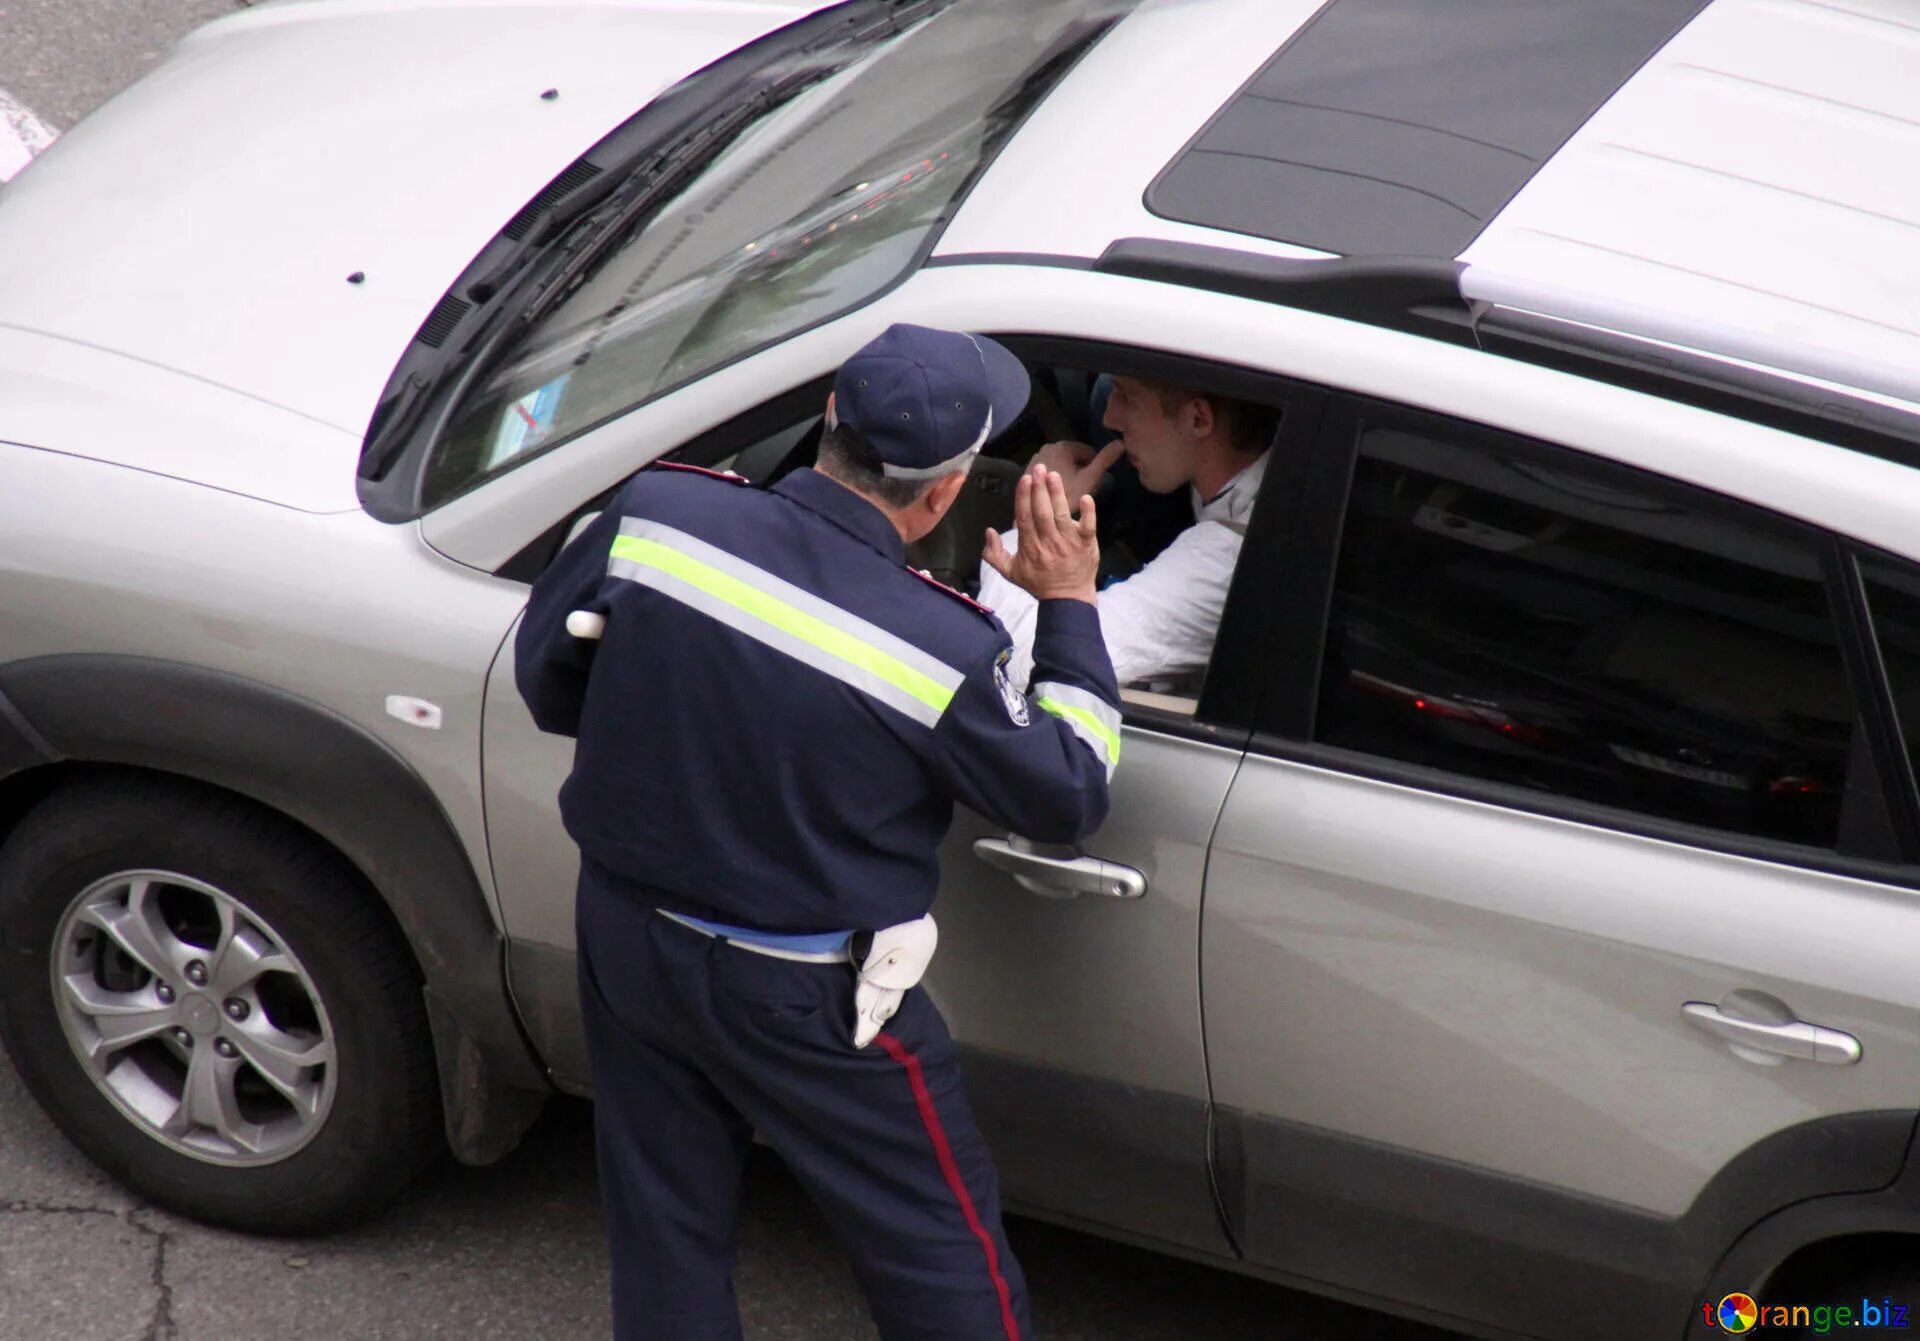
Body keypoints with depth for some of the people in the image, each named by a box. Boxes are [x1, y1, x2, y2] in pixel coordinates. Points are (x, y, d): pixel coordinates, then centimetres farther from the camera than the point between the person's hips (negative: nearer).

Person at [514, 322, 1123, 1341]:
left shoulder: (656, 511, -16)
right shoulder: (945, 650, -26)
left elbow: (544, 670, 0)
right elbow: (1068, 798, -10)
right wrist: (1068, 609, -2)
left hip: (622, 938, 5)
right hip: (801, 1002, -5)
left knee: (666, 1243, 22)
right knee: (941, 1255, 15)